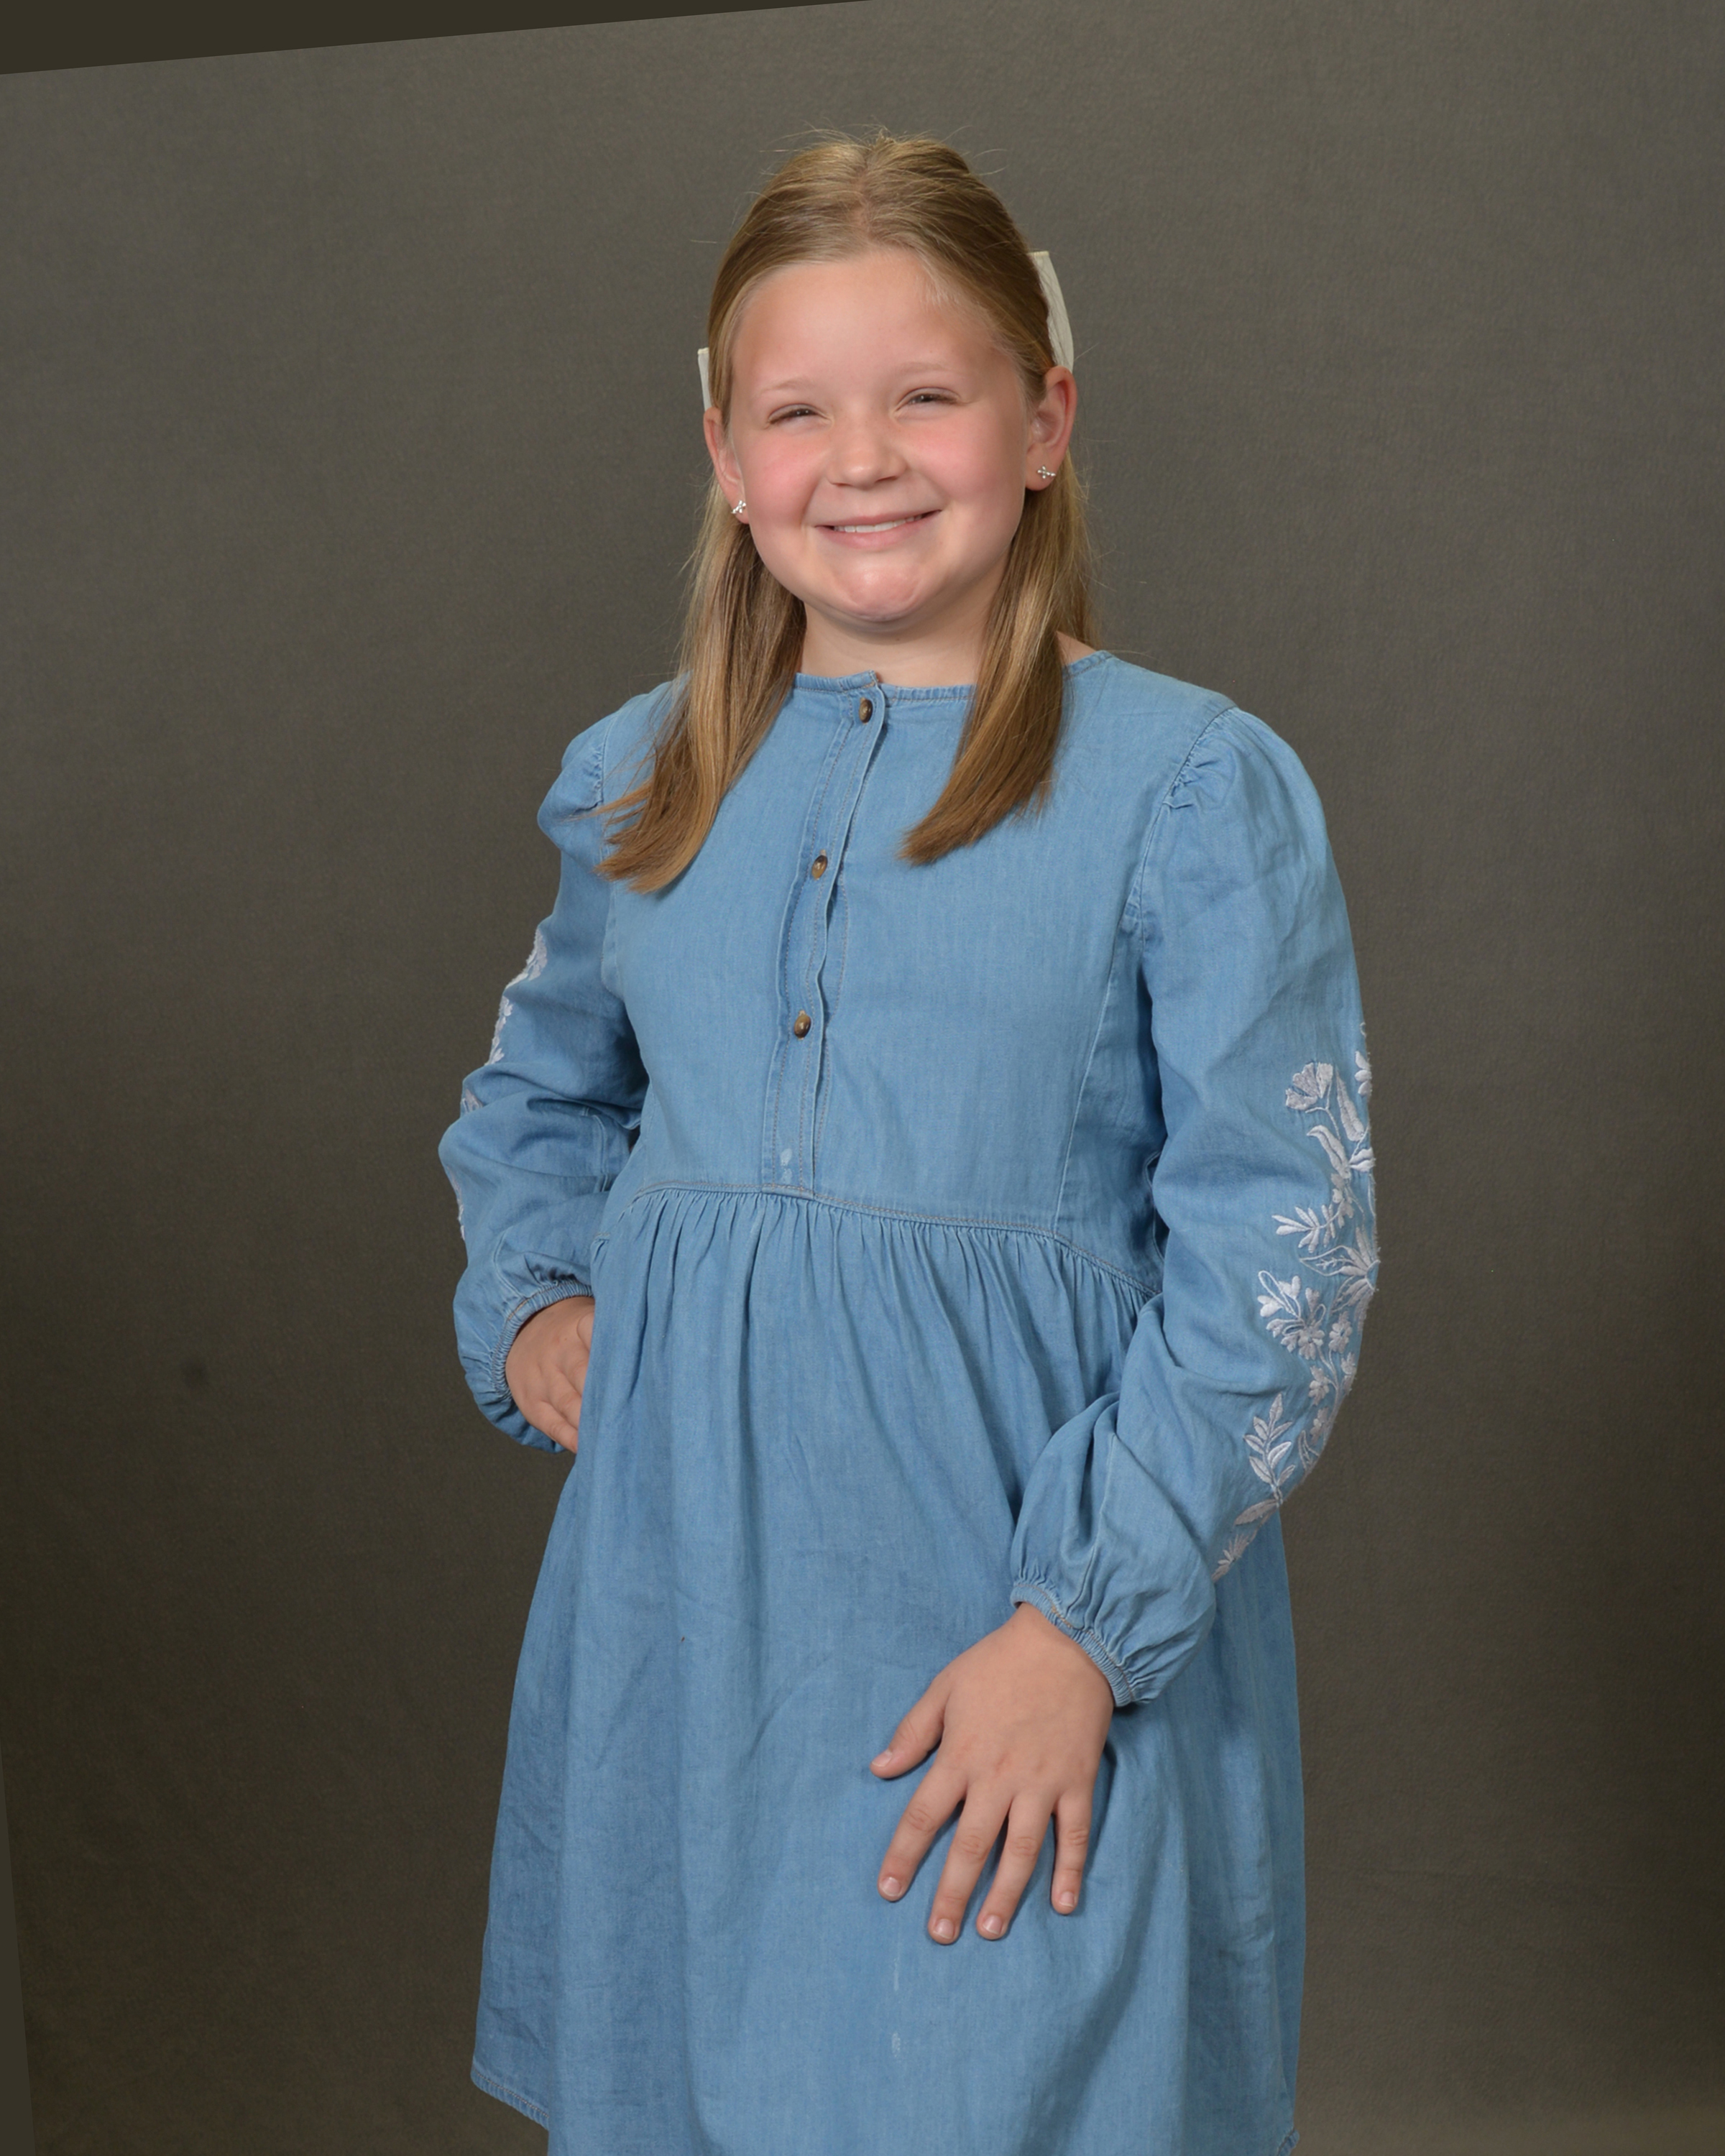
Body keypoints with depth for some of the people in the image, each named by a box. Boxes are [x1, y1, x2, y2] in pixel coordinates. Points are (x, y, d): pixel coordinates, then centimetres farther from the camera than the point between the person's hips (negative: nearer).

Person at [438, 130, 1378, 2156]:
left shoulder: (1193, 788, -8)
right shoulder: (633, 780, 7)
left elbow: (1277, 1256, -11)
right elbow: (535, 1099, 26)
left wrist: (1082, 1626, -16)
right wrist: (529, 1308, 8)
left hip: (1025, 1592, -4)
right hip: (686, 1593, 4)